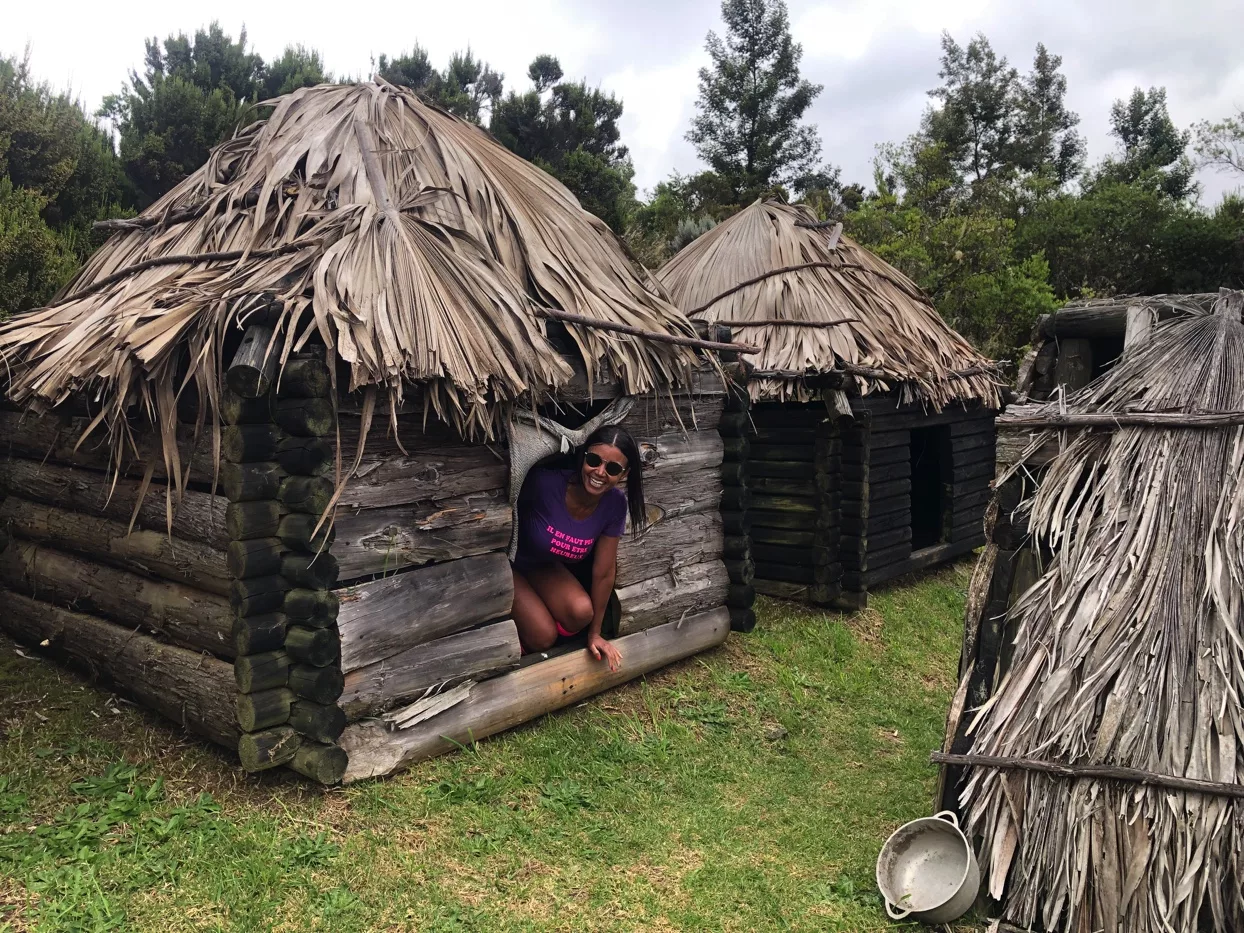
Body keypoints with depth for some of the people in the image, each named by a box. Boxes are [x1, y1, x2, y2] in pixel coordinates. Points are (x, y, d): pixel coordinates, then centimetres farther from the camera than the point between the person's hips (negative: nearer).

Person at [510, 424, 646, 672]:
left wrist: (595, 633, 0)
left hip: (545, 567, 5)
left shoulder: (615, 504, -20)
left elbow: (604, 571, -9)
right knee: (542, 637, -17)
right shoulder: (545, 482, -35)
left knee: (581, 612, -20)